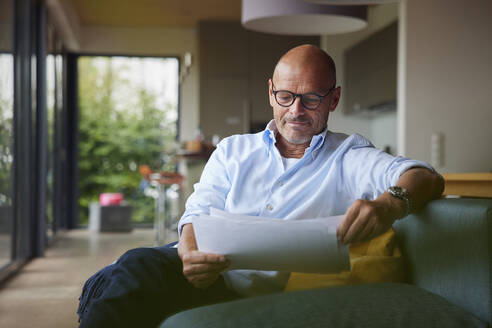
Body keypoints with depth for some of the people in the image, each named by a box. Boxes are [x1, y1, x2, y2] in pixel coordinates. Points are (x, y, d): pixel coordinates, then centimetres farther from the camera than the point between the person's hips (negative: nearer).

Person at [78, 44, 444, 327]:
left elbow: (427, 178, -4)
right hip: (206, 276, 4)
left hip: (262, 293, -3)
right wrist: (191, 254, -17)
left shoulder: (348, 157, 11)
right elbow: (199, 213, 10)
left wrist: (389, 204, -31)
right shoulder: (232, 151, 22)